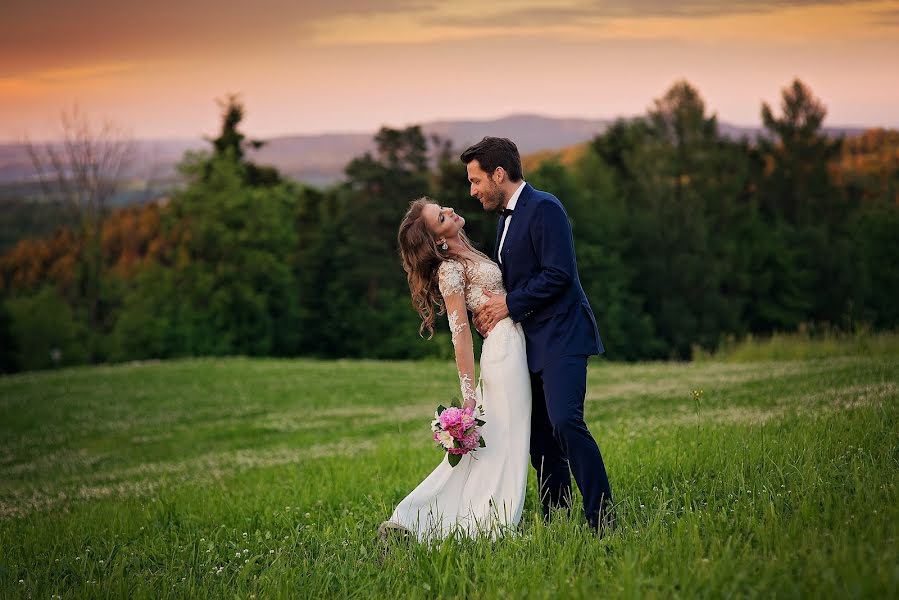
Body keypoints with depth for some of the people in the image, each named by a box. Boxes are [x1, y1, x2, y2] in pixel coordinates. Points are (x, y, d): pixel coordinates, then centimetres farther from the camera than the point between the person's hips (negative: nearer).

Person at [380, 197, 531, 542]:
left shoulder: (468, 256, 17)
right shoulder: (450, 270, -10)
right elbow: (460, 333, -15)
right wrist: (469, 393, -17)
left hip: (513, 344, 9)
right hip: (504, 348, -9)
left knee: (491, 442, 10)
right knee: (505, 441, -6)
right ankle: (493, 526, -2)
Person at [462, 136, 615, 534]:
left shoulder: (544, 208, -10)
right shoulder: (506, 220, 20)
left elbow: (558, 275, -19)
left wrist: (509, 305, -12)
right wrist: (493, 309, 7)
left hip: (561, 338, -10)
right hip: (532, 344, 10)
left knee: (565, 423, -21)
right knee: (540, 438, 8)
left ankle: (602, 522, -20)